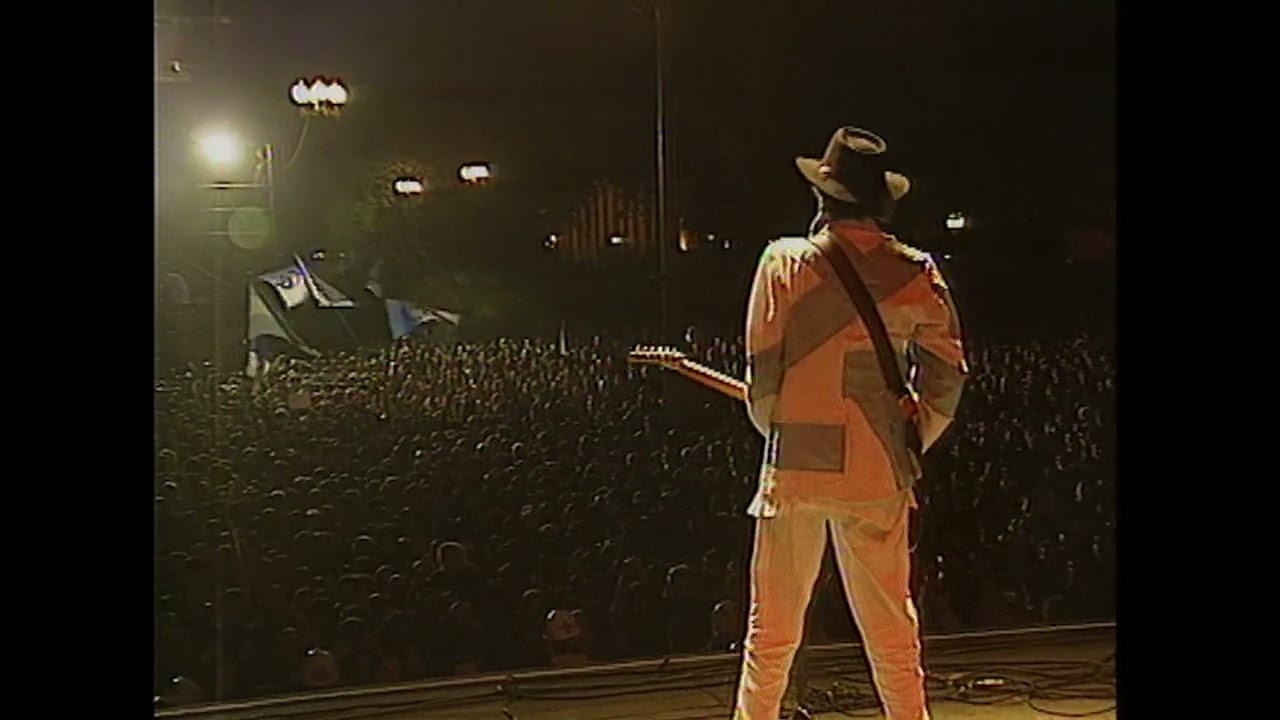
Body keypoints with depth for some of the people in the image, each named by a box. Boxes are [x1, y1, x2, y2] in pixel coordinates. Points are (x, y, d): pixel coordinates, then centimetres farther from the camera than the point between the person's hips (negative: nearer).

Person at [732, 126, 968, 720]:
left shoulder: (786, 261, -4)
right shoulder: (916, 273, 1)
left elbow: (762, 370, -3)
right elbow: (946, 377, 2)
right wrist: (908, 446, 14)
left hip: (795, 466, -1)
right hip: (876, 472, 2)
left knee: (771, 629, 8)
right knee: (891, 630, 11)